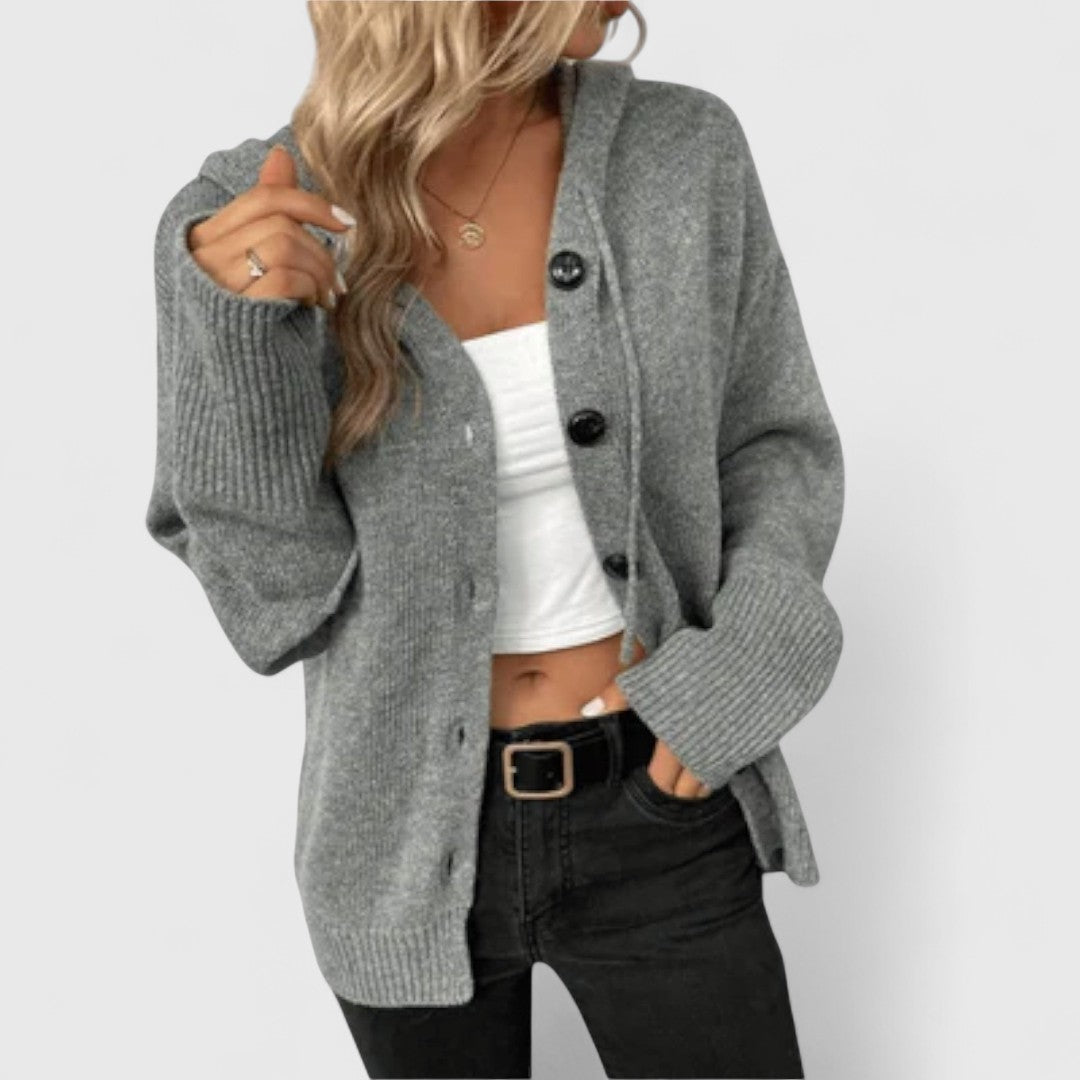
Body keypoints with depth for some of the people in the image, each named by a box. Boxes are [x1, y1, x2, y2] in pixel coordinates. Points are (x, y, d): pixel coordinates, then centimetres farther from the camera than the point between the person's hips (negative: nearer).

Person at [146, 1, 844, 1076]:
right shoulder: (245, 227, -12)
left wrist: (745, 665, -12)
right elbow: (280, 600, -11)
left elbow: (774, 442, 3)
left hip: (657, 812, 1)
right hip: (413, 837, 0)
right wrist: (238, 338, -26)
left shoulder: (682, 150, -9)